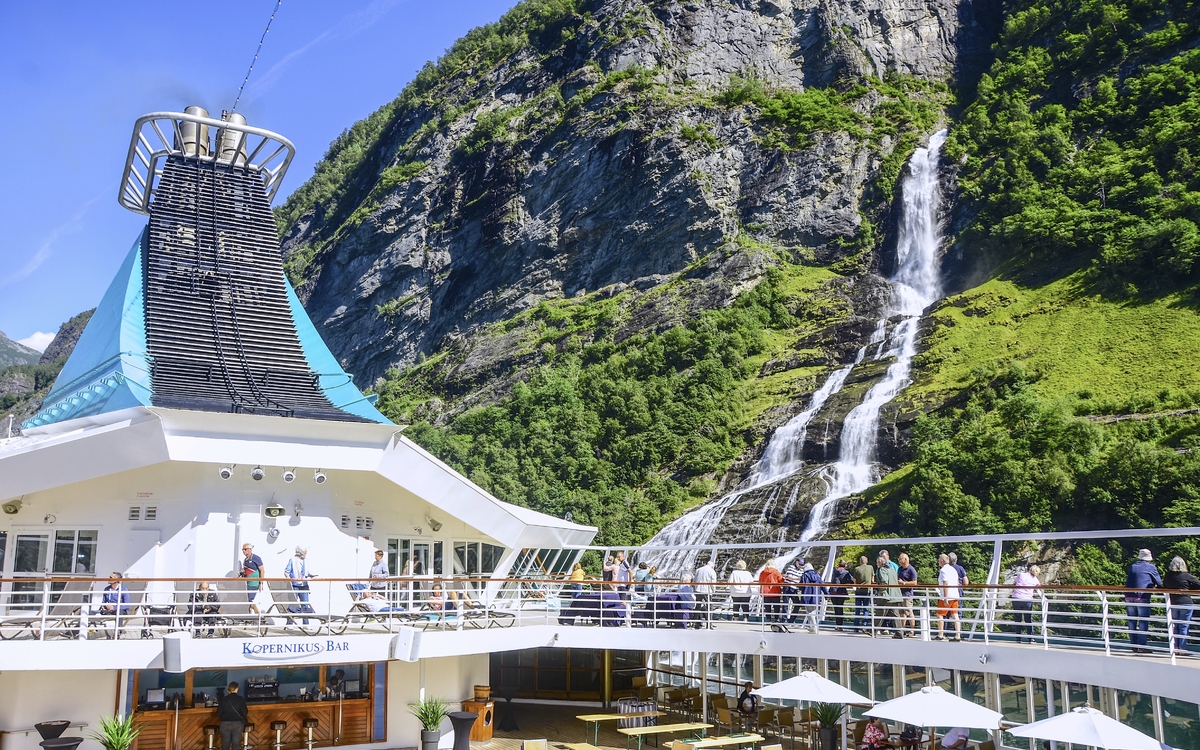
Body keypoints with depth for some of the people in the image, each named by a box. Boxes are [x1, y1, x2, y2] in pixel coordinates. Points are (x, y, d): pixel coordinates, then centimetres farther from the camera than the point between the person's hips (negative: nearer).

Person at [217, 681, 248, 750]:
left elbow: (219, 713, -1)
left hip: (225, 724, 1)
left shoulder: (223, 699, -4)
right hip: (237, 724, -1)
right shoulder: (241, 699, -7)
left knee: (225, 744, 10)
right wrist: (247, 710, 14)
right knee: (236, 744, 7)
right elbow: (244, 713, -8)